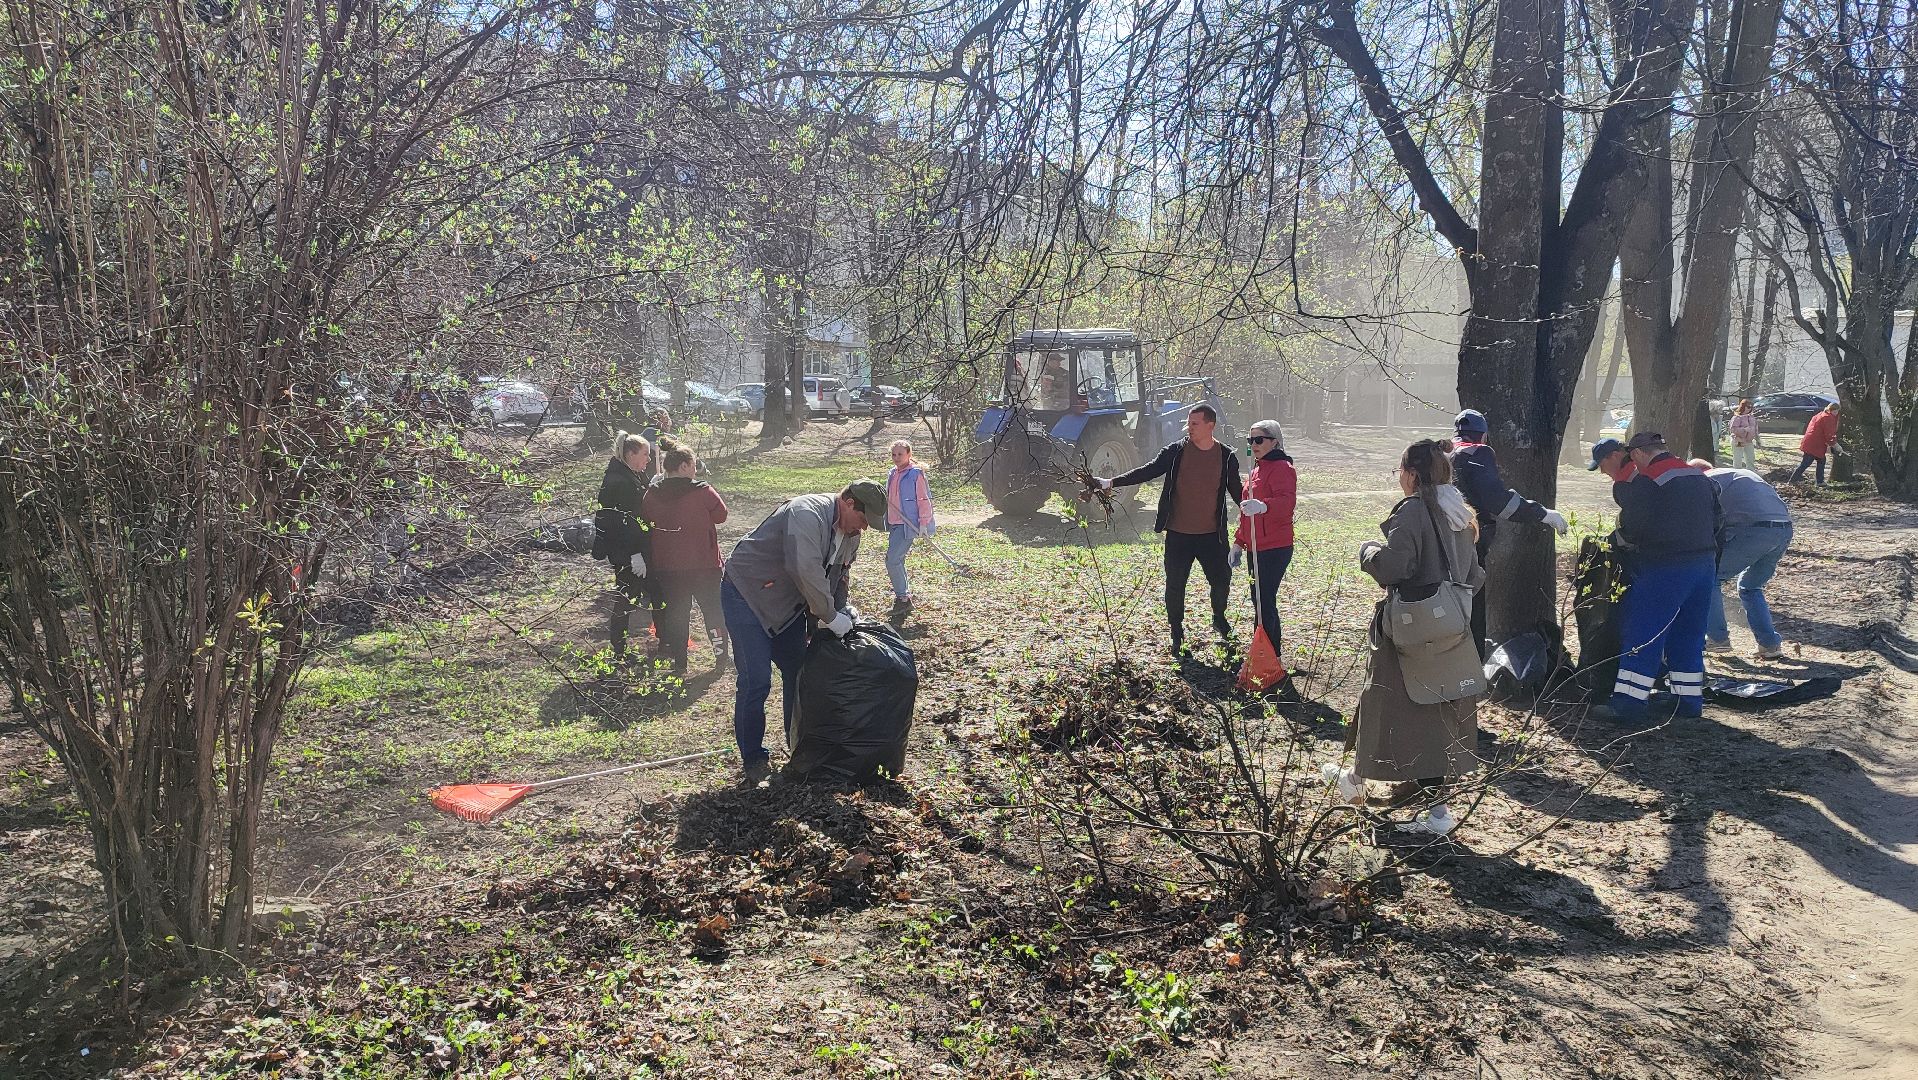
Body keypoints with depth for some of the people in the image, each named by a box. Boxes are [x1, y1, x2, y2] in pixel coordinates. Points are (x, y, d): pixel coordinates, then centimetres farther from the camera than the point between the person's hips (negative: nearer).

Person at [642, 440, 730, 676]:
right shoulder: (702, 491, -16)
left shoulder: (652, 494, -5)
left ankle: (678, 663, 14)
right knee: (712, 608, 15)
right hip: (703, 564, -3)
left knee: (675, 612, 12)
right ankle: (722, 655, 24)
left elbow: (648, 524, 7)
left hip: (666, 566, 3)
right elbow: (721, 516, -3)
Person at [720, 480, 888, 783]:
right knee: (756, 681, -10)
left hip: (787, 604, 9)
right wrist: (830, 616, -29)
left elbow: (839, 579, 13)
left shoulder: (850, 535, 2)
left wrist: (840, 614, 2)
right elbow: (807, 571, -38)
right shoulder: (807, 515, -29)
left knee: (798, 673, 12)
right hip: (747, 595, -9)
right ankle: (754, 759, 4)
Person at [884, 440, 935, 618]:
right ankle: (905, 593, 27)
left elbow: (924, 499, -10)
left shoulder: (916, 473, -10)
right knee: (897, 561, 13)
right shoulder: (892, 473, 13)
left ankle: (902, 598, -4)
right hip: (894, 523, 8)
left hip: (909, 523, -8)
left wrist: (923, 522, -13)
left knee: (892, 560, -14)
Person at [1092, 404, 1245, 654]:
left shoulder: (1226, 457, 0)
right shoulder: (1176, 452, -3)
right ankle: (1177, 633, 21)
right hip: (1178, 533, 0)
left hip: (1211, 534, 1)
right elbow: (1147, 471, -6)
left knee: (1222, 579, 5)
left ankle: (1219, 619, 35)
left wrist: (1256, 509, -6)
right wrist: (1111, 482, -14)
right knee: (1175, 584, 4)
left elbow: (1237, 491, 8)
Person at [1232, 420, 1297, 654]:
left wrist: (1263, 506, -50)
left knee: (1264, 601, -10)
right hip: (1256, 548, 10)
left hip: (1274, 549, -10)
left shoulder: (1281, 468, -13)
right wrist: (1239, 542, 22)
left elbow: (1287, 502, -32)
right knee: (1261, 599, 15)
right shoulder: (1258, 468, 18)